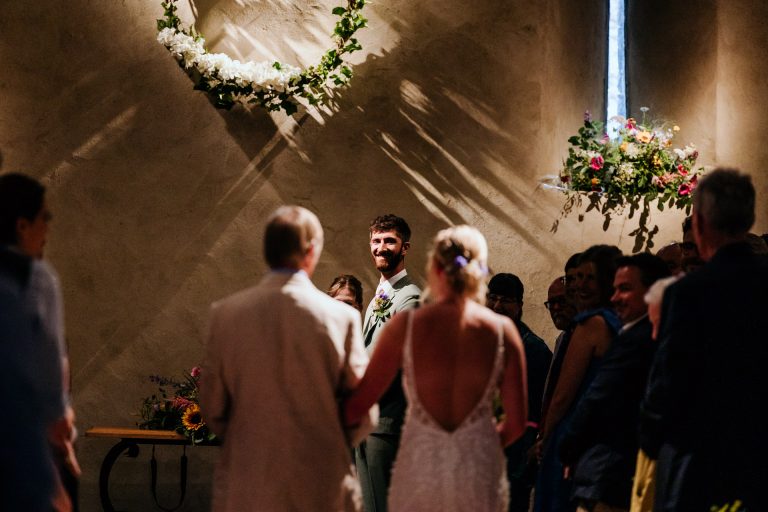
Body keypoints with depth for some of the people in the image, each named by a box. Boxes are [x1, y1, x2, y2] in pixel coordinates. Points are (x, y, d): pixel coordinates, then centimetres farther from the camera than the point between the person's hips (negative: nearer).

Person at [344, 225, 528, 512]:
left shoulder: (405, 326, -7)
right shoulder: (501, 330, -4)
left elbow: (358, 405, -3)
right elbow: (516, 424, 0)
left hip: (419, 469, 0)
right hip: (480, 471, 1)